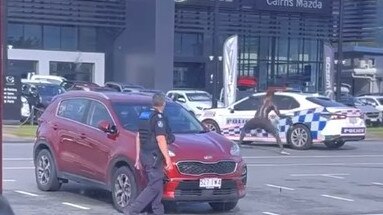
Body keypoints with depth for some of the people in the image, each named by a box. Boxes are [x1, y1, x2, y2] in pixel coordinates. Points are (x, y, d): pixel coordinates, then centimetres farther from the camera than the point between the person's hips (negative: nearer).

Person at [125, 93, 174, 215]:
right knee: (154, 186, -6)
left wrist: (138, 157, 22)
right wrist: (167, 158, -17)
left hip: (145, 155, 9)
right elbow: (160, 139, -19)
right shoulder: (159, 118, -13)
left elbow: (138, 137, 17)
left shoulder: (144, 116, 13)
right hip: (154, 157, -9)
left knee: (157, 185, 14)